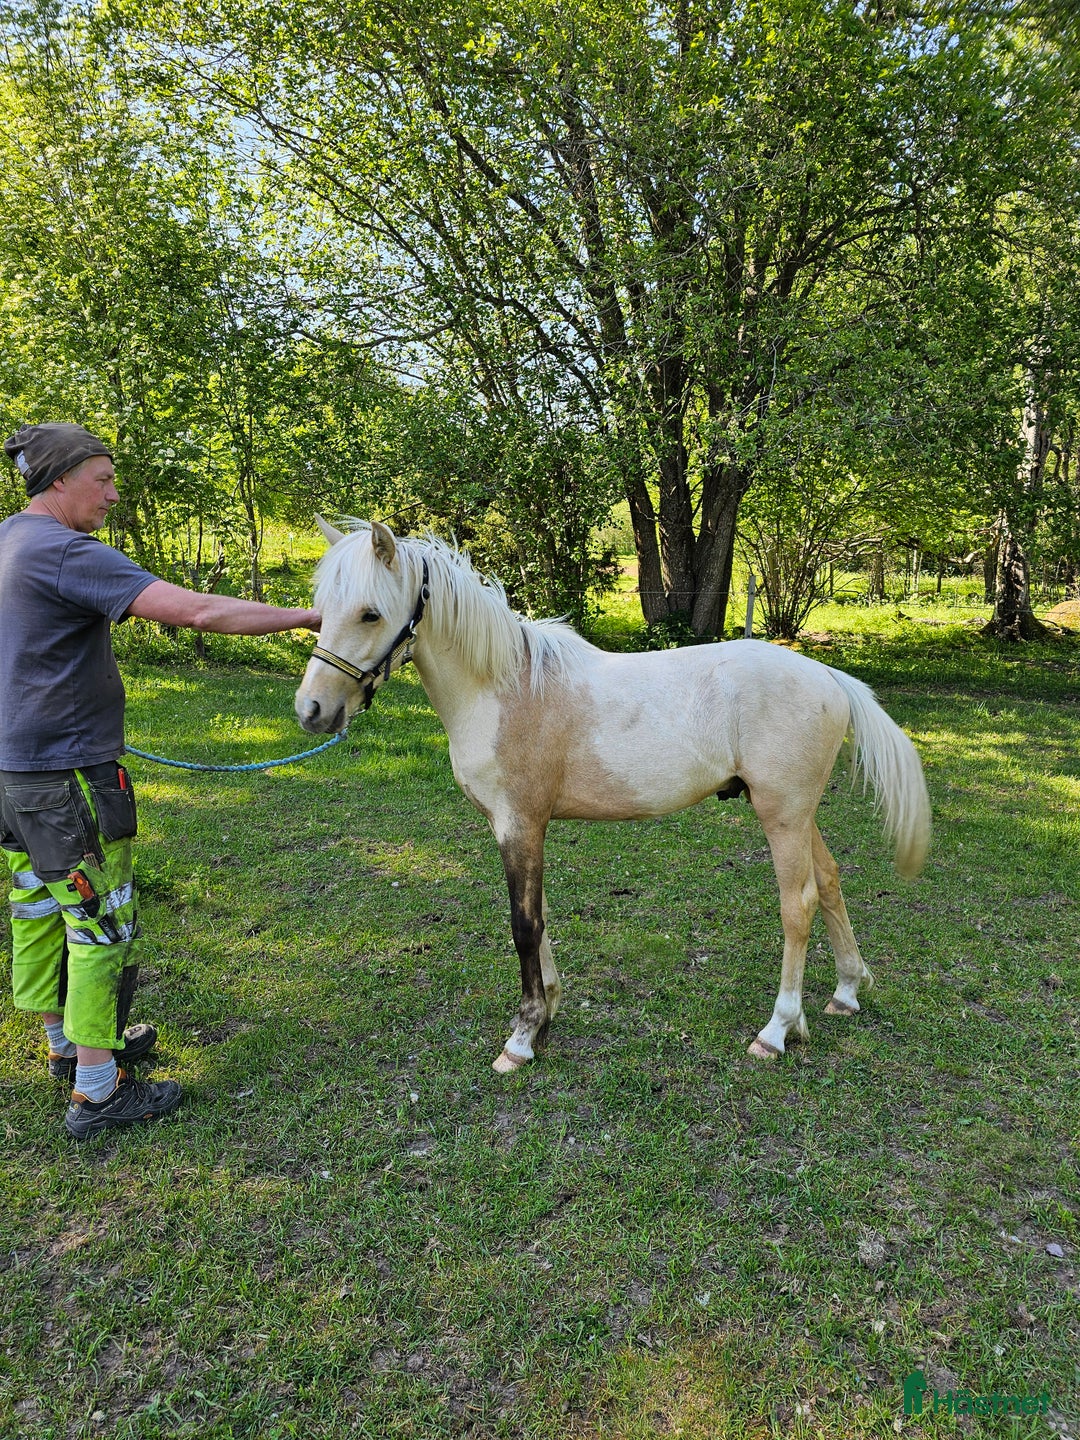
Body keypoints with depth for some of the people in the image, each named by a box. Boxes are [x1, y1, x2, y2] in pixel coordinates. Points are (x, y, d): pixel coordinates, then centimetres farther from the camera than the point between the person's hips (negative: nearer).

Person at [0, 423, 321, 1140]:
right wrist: (307, 617, -23)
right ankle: (97, 1092, 11)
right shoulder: (68, 554, -20)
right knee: (101, 924, 0)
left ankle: (68, 1044, 37)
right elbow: (198, 610, -28)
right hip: (67, 777, -10)